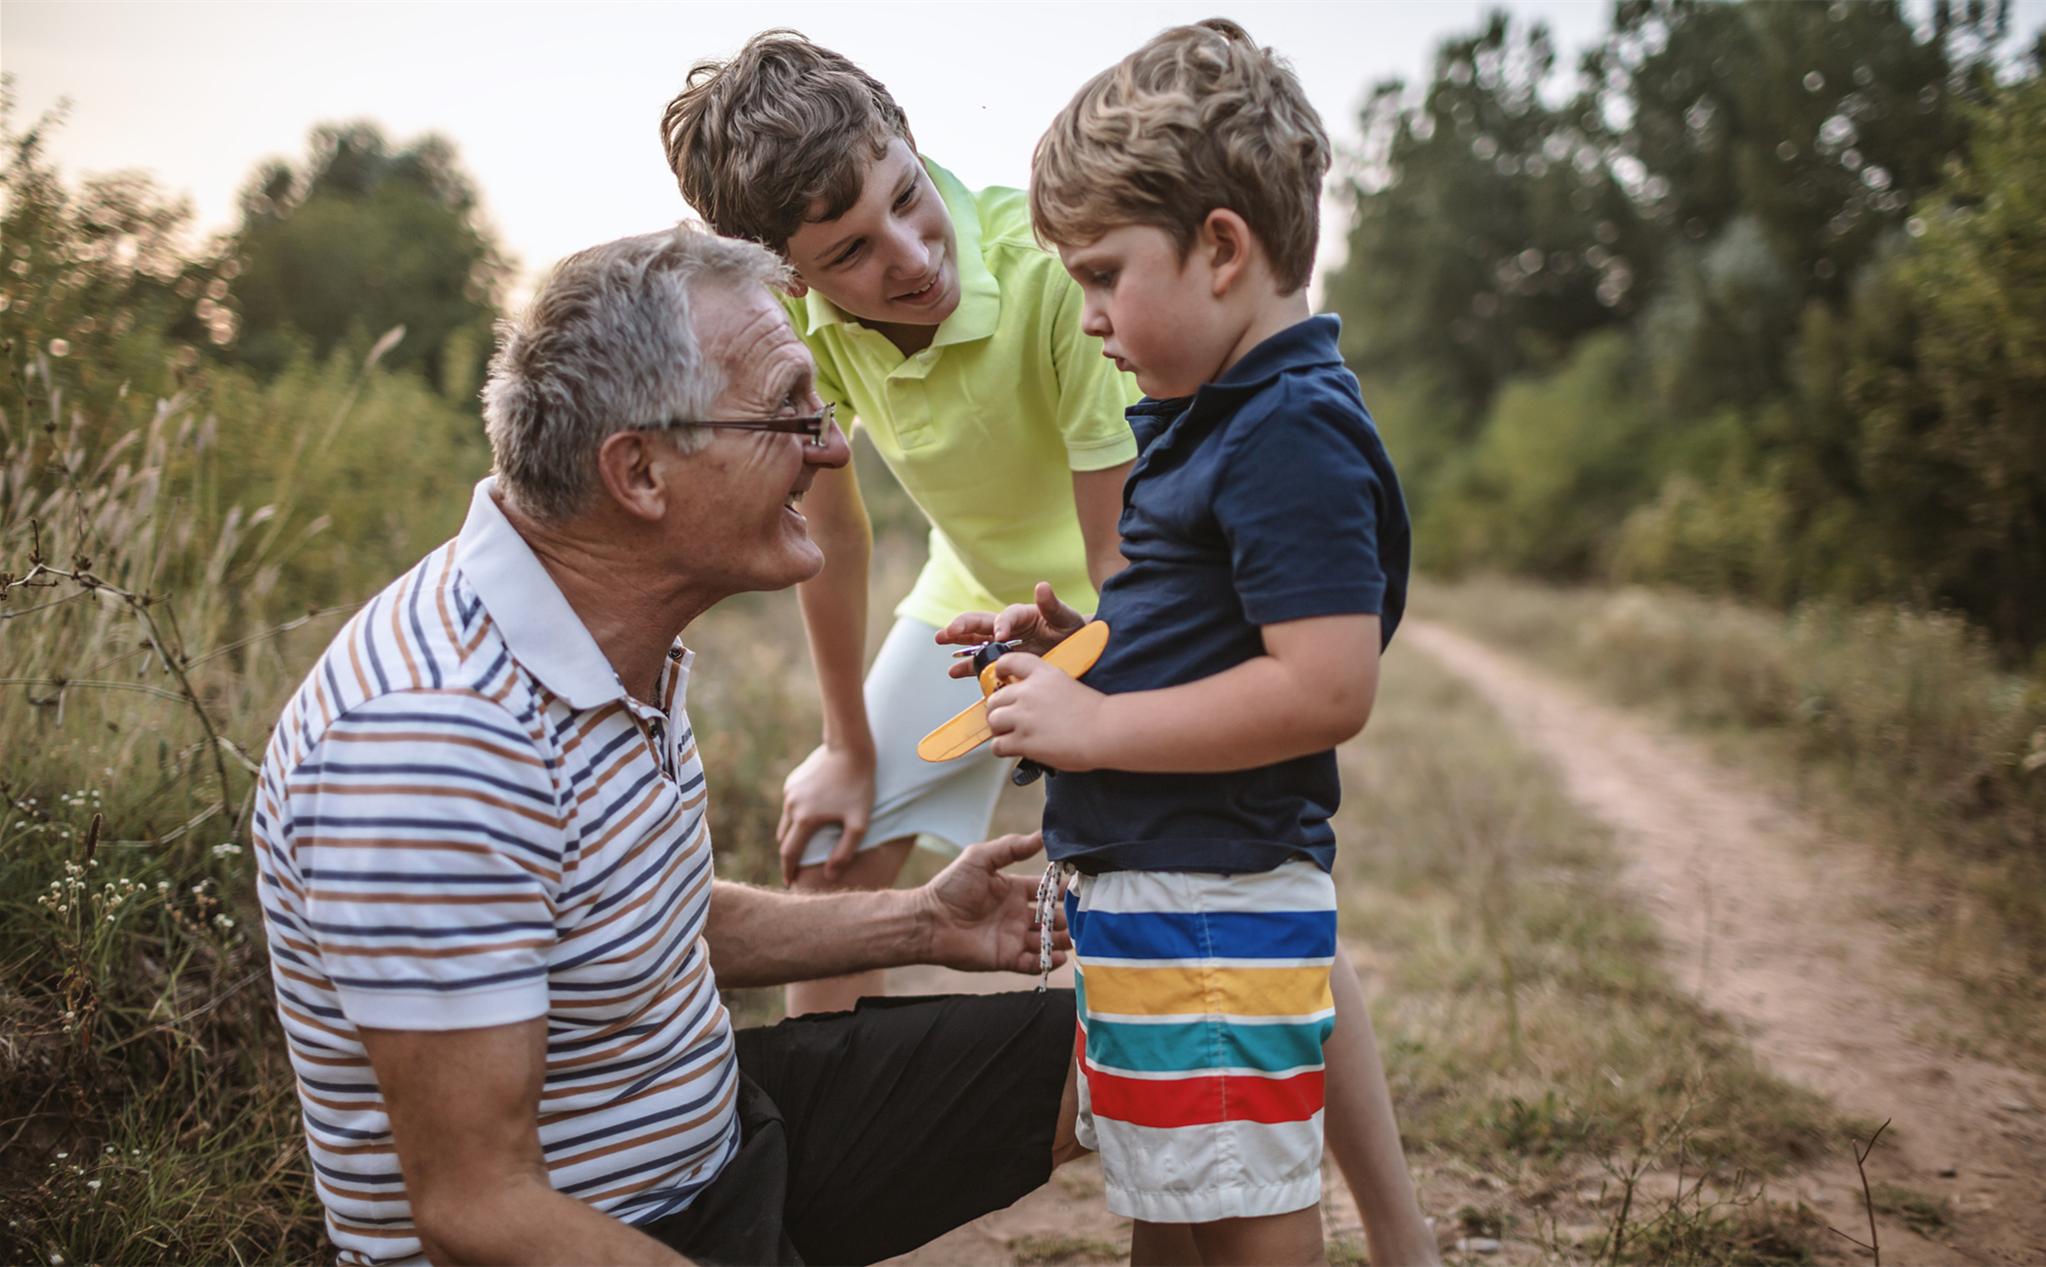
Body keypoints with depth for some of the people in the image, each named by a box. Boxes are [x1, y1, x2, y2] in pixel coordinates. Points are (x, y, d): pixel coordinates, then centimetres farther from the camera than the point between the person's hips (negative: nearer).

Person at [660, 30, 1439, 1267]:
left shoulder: (1058, 270, -38)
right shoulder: (791, 316, -22)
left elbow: (1127, 569, -31)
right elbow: (832, 529, -6)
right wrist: (849, 746, 3)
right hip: (983, 582, 5)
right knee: (832, 845, 8)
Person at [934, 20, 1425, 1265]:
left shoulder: (1292, 435, -19)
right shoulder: (1209, 418, 13)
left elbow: (1327, 687, -26)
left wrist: (1094, 727, -20)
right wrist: (1075, 635, 7)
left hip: (1218, 913, -11)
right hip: (1139, 892, 11)